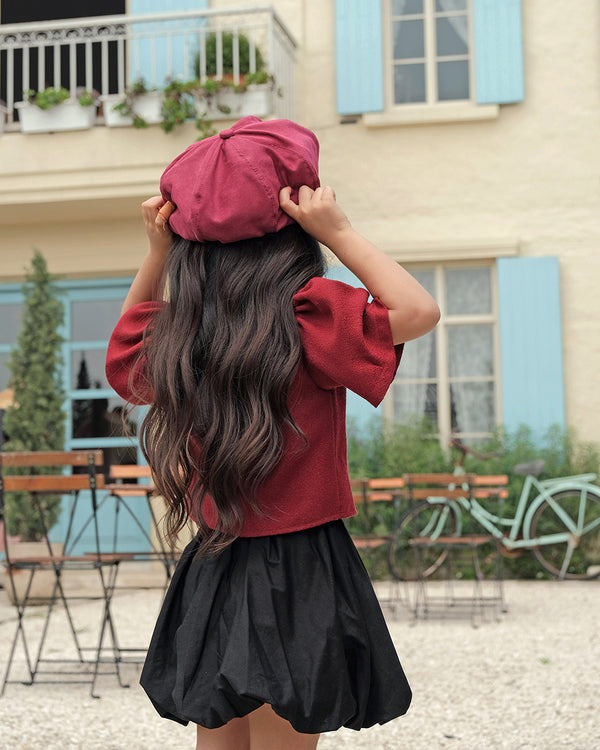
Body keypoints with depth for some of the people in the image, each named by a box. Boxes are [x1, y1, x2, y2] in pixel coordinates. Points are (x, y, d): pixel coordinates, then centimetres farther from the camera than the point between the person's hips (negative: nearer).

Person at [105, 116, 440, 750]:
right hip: (297, 570, -6)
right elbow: (417, 310, -14)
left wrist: (156, 255, 14)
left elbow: (127, 346, 24)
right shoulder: (306, 311, -17)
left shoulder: (174, 331, 2)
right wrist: (337, 232, -10)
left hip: (211, 572, 6)